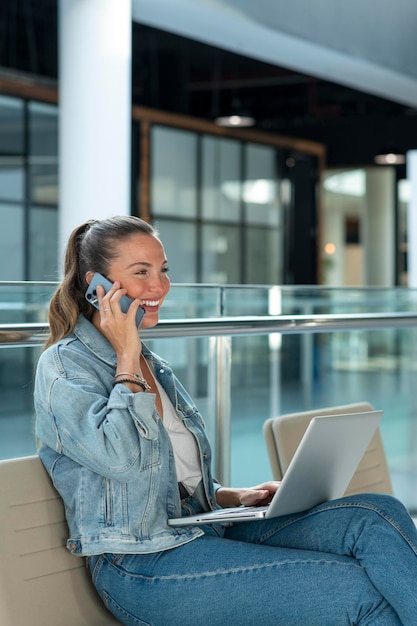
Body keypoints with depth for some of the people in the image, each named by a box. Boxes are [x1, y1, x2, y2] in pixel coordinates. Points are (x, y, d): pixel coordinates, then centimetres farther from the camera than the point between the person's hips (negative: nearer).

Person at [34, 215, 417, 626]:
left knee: (378, 515, -14)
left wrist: (236, 496, 6)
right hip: (143, 566, -8)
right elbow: (121, 458, -23)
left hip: (204, 532, 8)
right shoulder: (63, 365, -5)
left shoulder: (153, 366, 19)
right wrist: (127, 357, -11)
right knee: (362, 593, -23)